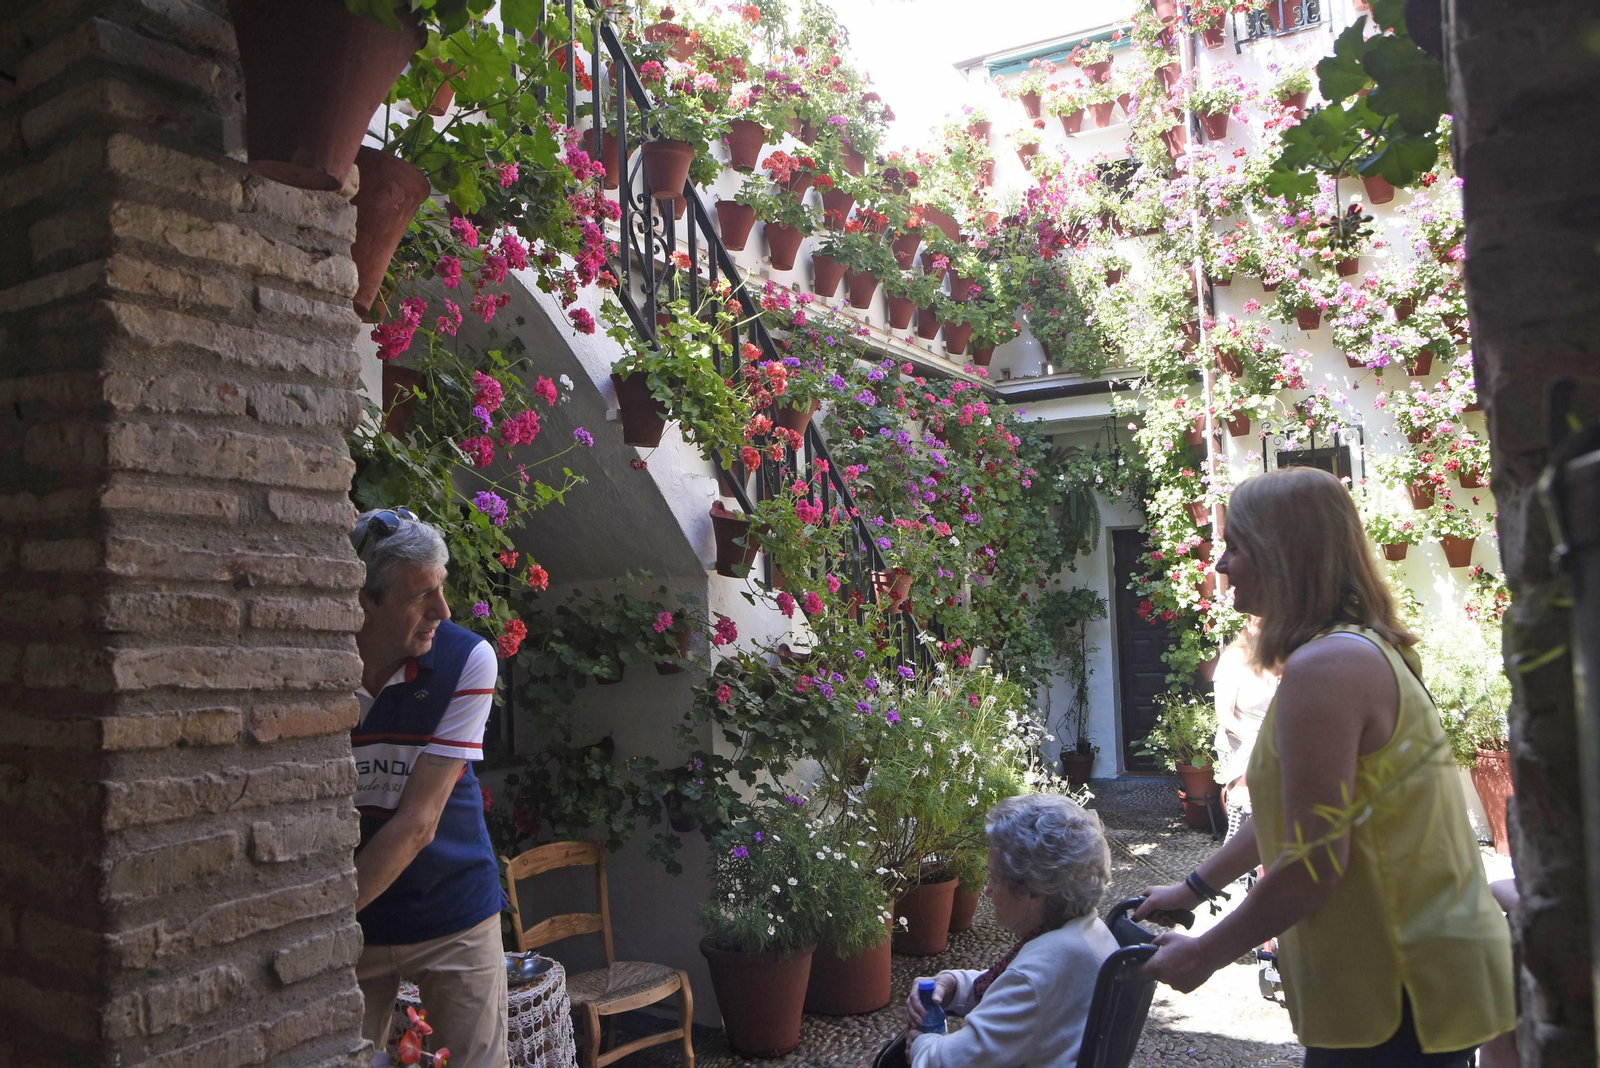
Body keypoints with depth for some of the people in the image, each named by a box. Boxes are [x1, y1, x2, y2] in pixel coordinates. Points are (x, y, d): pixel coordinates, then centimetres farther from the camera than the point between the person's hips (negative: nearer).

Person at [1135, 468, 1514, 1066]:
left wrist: (1201, 955, -12)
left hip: (1401, 991, -9)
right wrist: (1194, 888, 23)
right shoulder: (1364, 648, 11)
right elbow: (1296, 812, 19)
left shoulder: (1325, 668, -22)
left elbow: (1314, 863, -23)